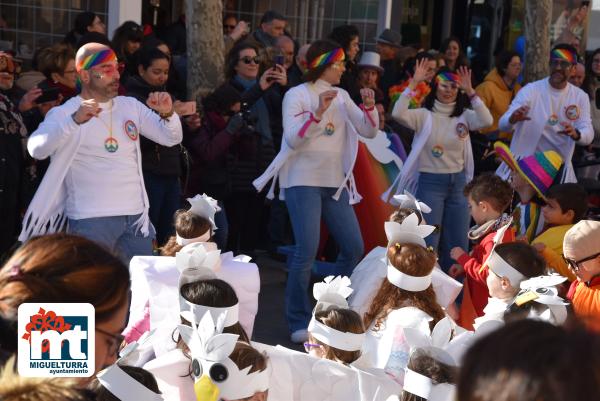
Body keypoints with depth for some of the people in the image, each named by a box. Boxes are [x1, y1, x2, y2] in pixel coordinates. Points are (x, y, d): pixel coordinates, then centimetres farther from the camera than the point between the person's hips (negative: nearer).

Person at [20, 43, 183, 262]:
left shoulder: (131, 106, 11)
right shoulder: (64, 113, -7)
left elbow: (172, 138, 10)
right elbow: (37, 149, -23)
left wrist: (167, 114, -12)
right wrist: (75, 120, -37)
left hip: (136, 215, 5)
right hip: (91, 220, -5)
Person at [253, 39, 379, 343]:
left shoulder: (341, 96, 11)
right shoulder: (297, 95, -5)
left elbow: (369, 131, 5)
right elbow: (292, 139, -16)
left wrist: (369, 106, -12)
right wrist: (318, 112, -25)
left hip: (335, 182, 6)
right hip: (303, 182, -6)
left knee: (354, 247, 5)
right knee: (307, 251, -13)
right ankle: (298, 321, 1)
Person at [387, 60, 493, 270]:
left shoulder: (464, 116, 3)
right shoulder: (424, 115, -5)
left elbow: (487, 121, -16)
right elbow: (398, 114, -23)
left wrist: (470, 91, -20)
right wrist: (413, 83, -25)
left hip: (457, 183, 4)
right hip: (430, 182, -4)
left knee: (458, 244, 10)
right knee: (428, 243, 0)